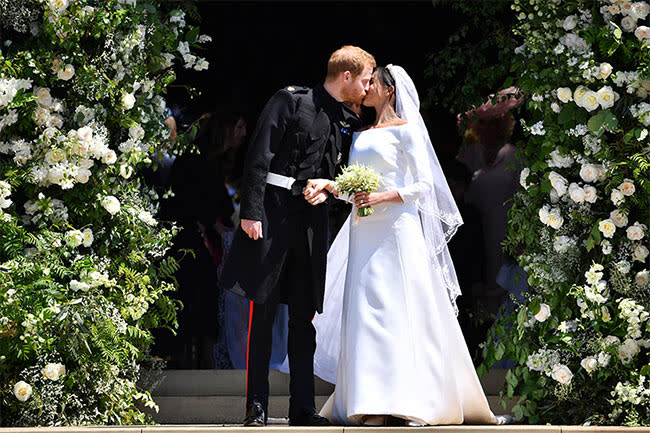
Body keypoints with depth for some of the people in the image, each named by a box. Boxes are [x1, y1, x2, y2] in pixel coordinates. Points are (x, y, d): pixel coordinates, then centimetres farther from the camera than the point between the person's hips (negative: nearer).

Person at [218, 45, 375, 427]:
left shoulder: (349, 123, 14)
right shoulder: (290, 102, -3)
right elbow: (260, 158, -8)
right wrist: (251, 211, -14)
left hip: (312, 221, 5)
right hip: (273, 213, -5)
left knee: (304, 316, 6)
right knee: (263, 313, -3)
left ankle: (303, 407, 9)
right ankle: (257, 407, 1)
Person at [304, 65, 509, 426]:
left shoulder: (405, 129, -1)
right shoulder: (361, 135, 20)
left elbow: (424, 185, -5)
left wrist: (383, 197, -17)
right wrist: (326, 183, -2)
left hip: (396, 231, -7)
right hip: (365, 233, 7)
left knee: (398, 310, -12)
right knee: (364, 312, 1)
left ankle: (407, 402, -13)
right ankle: (372, 401, 2)